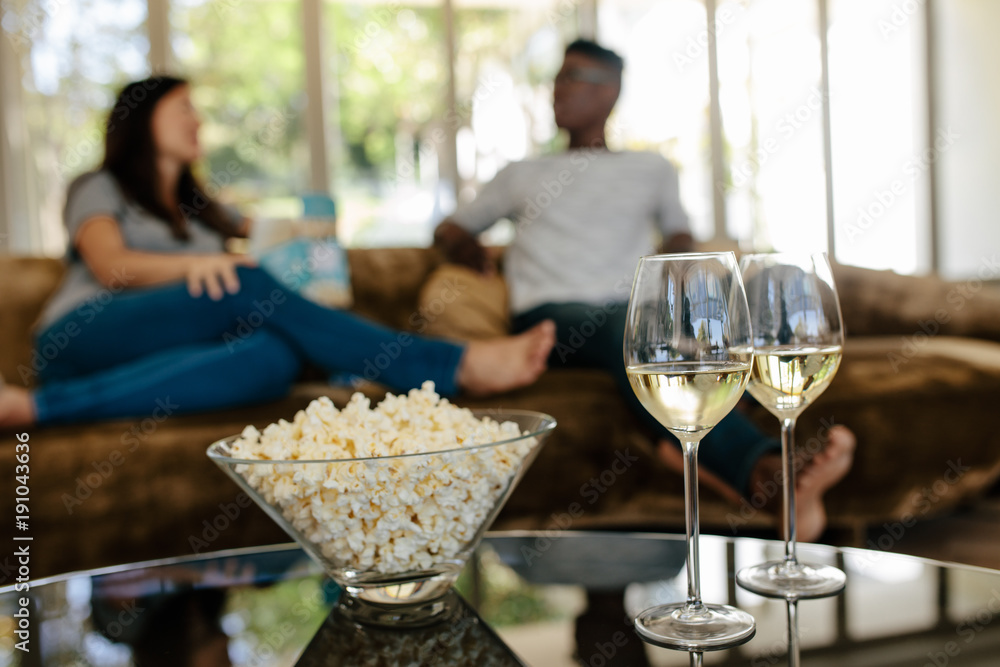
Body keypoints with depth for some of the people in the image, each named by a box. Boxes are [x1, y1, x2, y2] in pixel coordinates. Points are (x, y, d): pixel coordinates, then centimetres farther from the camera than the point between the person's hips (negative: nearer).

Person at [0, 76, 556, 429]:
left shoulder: (200, 208, 35)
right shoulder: (99, 189, 16)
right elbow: (110, 265, -4)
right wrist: (194, 264, -23)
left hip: (168, 352, 4)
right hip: (83, 335, -4)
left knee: (273, 358, -33)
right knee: (247, 289, -30)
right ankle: (457, 366, -35)